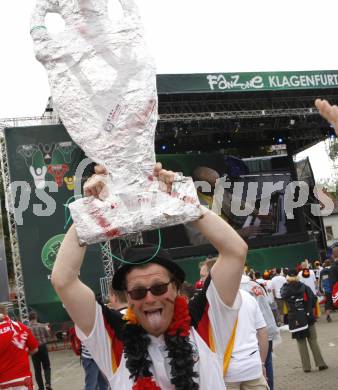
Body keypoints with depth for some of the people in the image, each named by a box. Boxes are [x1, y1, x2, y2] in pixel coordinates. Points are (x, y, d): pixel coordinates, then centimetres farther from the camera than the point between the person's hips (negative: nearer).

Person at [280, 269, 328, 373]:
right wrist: (309, 309, 6)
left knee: (301, 343, 8)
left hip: (295, 320, 0)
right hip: (308, 318, 1)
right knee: (313, 341, 10)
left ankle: (306, 366, 7)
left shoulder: (285, 289, -6)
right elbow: (313, 298, -7)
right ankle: (320, 363, 9)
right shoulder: (305, 287, -3)